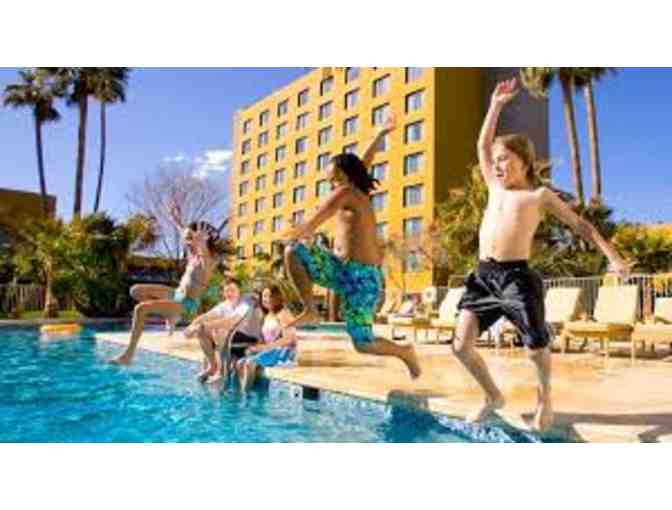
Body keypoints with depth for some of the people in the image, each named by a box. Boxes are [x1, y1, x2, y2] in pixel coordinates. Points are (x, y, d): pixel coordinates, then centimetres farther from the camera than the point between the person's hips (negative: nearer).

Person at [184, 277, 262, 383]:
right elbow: (205, 317, -4)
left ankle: (222, 371, -16)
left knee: (221, 332, -33)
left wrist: (207, 325, -37)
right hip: (230, 338, 7)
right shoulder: (224, 305, 1)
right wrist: (193, 326, -25)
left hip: (251, 340, -7)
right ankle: (212, 366, 10)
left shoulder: (247, 302, -20)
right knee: (201, 331, -3)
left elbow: (232, 321, -35)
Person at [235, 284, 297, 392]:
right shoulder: (267, 316, 19)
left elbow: (288, 340, -15)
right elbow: (263, 340, 16)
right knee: (240, 363, -12)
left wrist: (265, 347, -18)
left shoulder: (283, 314, -6)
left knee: (250, 362, -27)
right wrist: (255, 347, -5)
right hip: (268, 352, 8)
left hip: (283, 353, -8)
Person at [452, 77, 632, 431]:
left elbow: (580, 224, 11)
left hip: (517, 276, -4)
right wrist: (496, 105, 25)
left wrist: (613, 257, 7)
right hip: (482, 276, 5)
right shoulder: (495, 189, 19)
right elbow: (483, 145, 26)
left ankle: (544, 396, 29)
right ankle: (493, 396, 21)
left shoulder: (539, 195, 7)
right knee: (461, 344, -3)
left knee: (536, 347, -2)